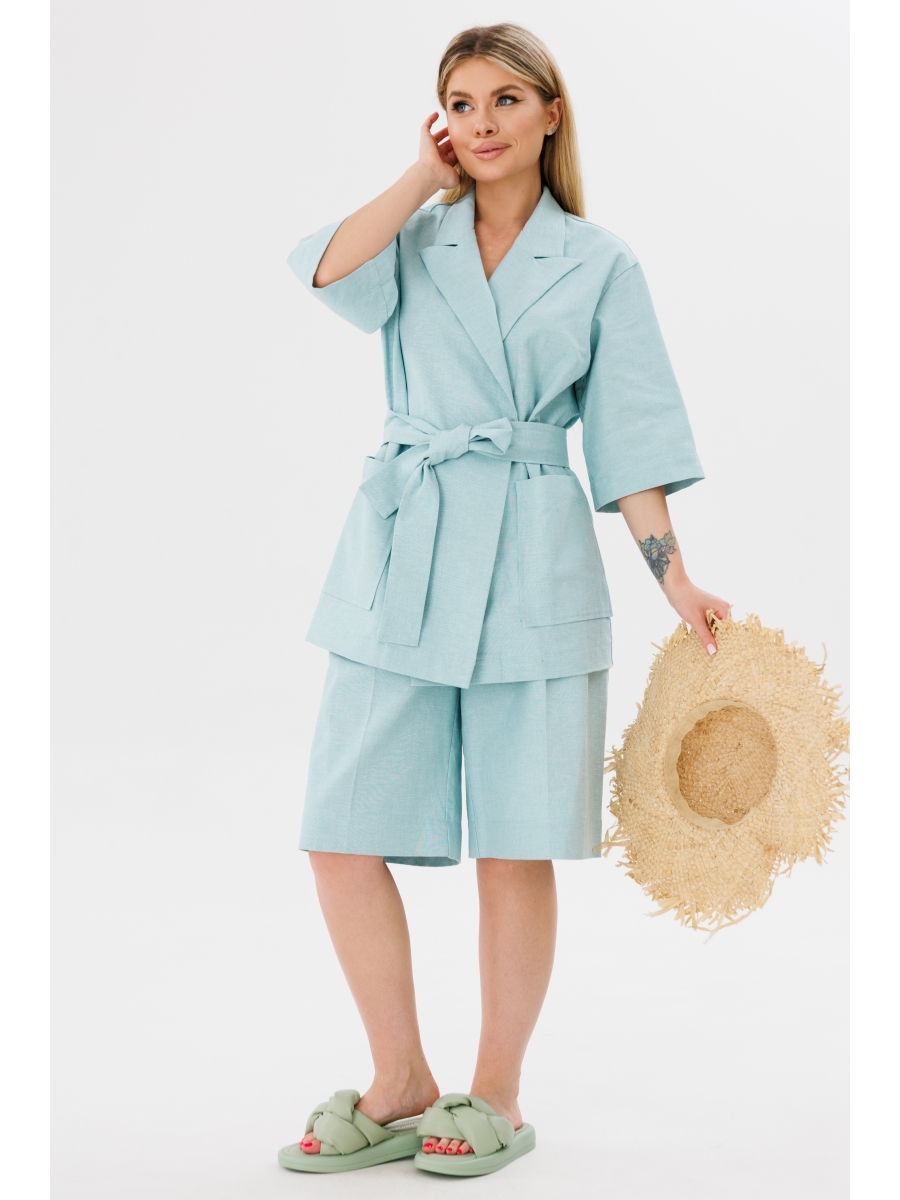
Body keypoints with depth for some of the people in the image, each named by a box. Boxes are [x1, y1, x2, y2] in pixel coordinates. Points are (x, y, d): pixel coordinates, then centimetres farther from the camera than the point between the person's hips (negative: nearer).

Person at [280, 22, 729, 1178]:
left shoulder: (598, 263, 7)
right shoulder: (416, 240, 12)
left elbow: (628, 431, 5)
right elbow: (328, 268, -11)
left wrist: (675, 576, -2)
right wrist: (425, 173, 0)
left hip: (531, 560, -2)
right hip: (400, 552, 2)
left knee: (516, 843, 2)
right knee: (341, 832, 0)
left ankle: (496, 1096, 20)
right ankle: (400, 1089, 18)